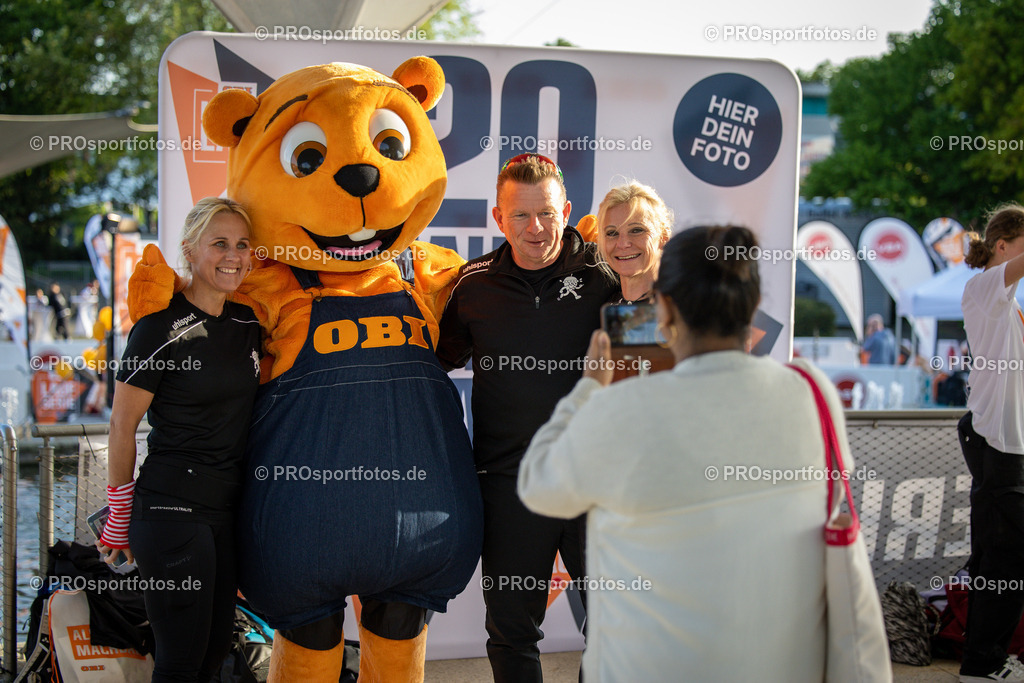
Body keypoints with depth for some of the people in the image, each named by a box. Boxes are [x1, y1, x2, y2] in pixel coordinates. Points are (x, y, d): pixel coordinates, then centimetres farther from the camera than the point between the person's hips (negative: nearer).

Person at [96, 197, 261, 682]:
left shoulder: (247, 323, 8)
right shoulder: (160, 329, -12)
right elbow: (122, 425, -6)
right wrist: (121, 519, -2)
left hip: (228, 509, 7)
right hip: (173, 510, -7)